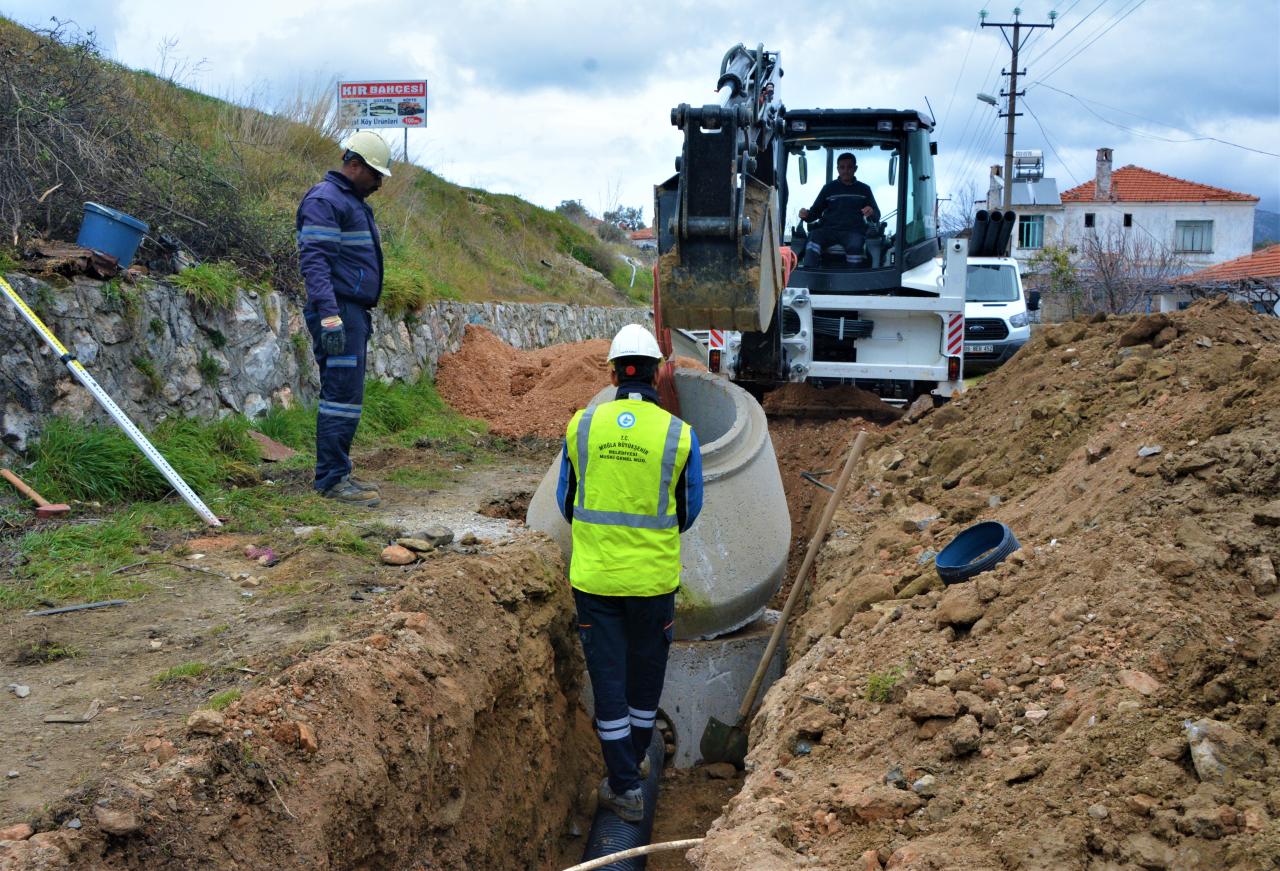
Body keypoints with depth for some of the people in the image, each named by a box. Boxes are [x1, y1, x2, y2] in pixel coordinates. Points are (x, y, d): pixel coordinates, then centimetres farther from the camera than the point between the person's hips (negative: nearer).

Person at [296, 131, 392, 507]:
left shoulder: (354, 202, 22)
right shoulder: (325, 201, -11)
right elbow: (315, 260, -20)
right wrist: (329, 314, -27)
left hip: (353, 313, 11)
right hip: (339, 313, -11)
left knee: (343, 395, 12)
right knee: (343, 396, -11)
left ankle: (336, 474, 18)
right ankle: (333, 479, -8)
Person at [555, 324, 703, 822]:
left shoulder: (581, 426, -5)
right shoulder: (679, 434, -8)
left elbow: (566, 501, 5)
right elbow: (690, 510, 3)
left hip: (594, 575, 0)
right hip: (654, 576, 0)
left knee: (607, 678, 9)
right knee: (647, 669, 20)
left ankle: (625, 788, 15)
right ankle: (634, 758, 39)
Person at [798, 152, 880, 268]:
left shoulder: (864, 189, 18)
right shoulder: (829, 188, 19)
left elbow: (876, 216, 17)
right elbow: (816, 211, 17)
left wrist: (871, 213, -9)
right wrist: (806, 215, -8)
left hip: (853, 231, -1)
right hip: (829, 229, 1)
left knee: (854, 245, -36)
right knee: (814, 236, -33)